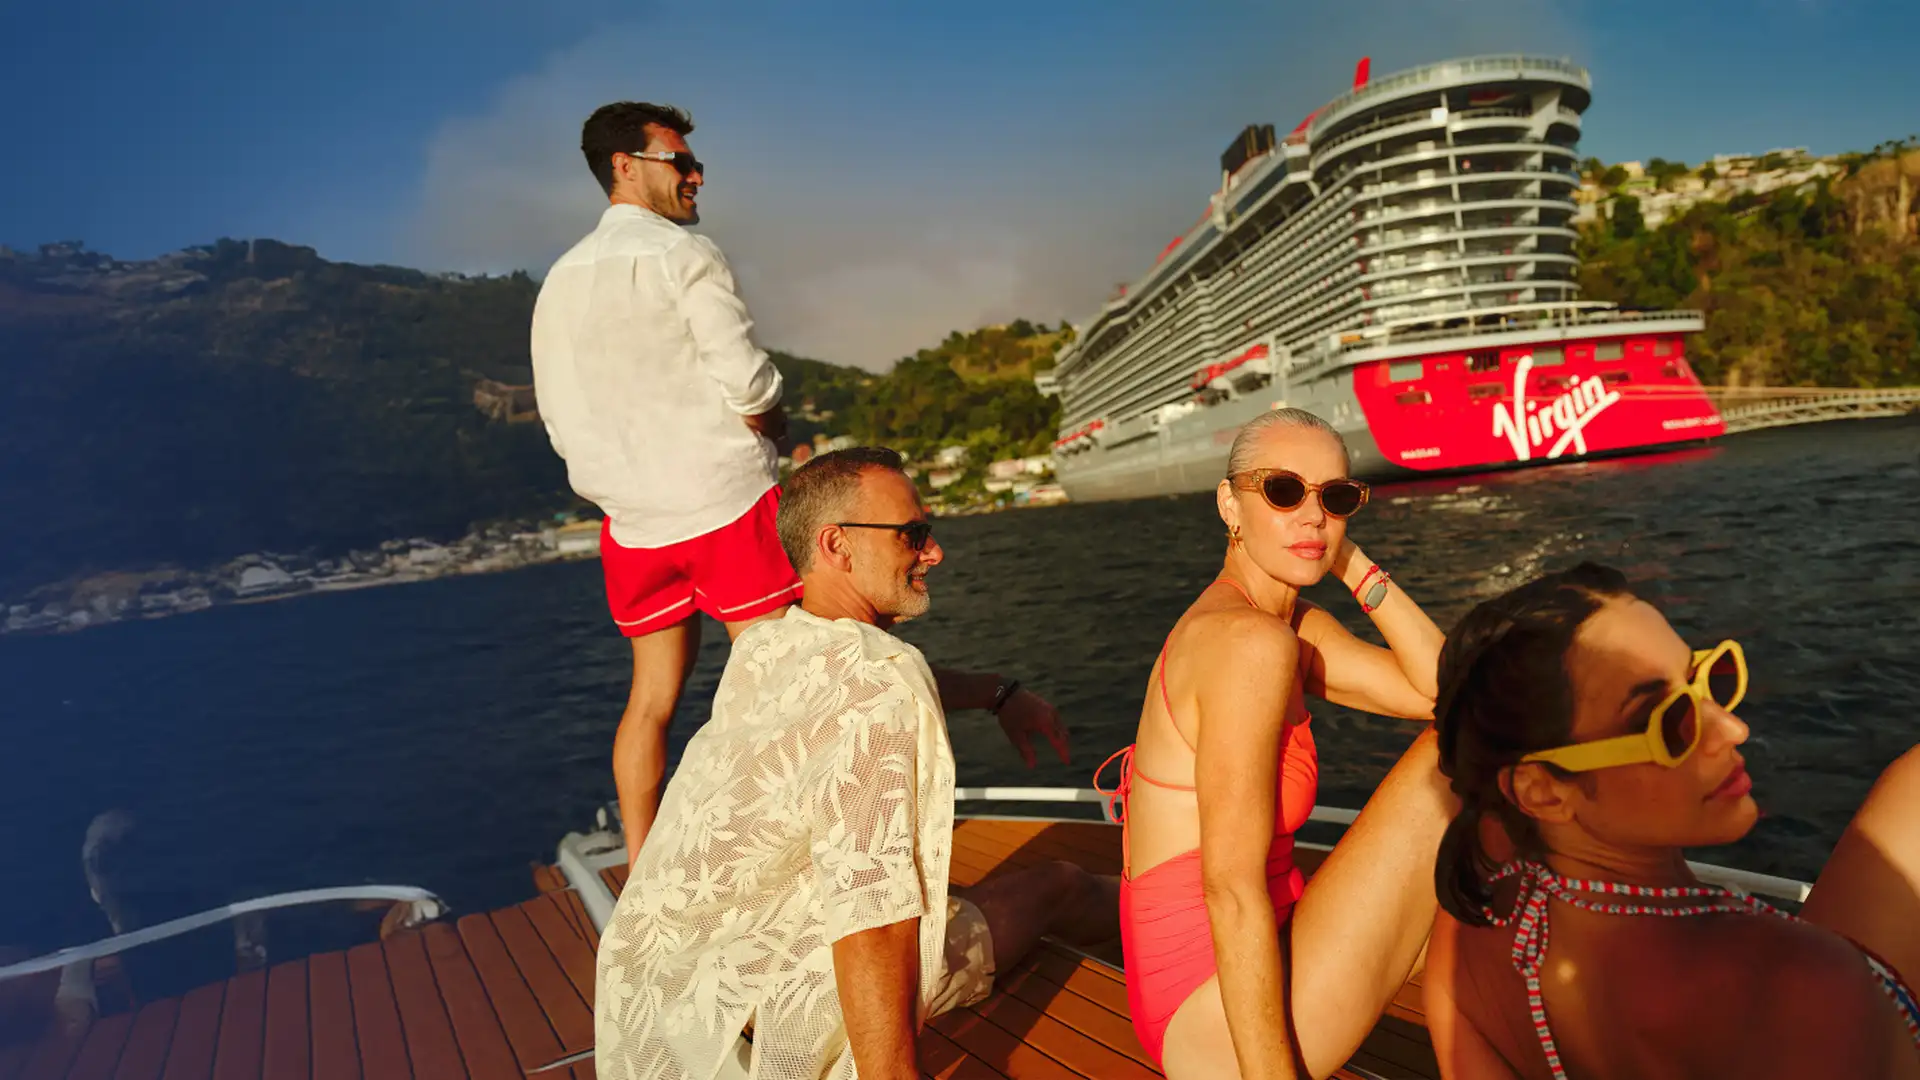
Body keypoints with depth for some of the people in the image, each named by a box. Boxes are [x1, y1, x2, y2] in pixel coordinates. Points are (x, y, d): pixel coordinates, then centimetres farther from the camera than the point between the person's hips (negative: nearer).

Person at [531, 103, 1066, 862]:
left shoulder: (557, 284, 12)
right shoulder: (684, 255, -8)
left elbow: (560, 424, 12)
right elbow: (751, 387, -15)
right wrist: (772, 431, 5)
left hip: (631, 522, 7)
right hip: (725, 503, -7)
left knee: (652, 694, 14)